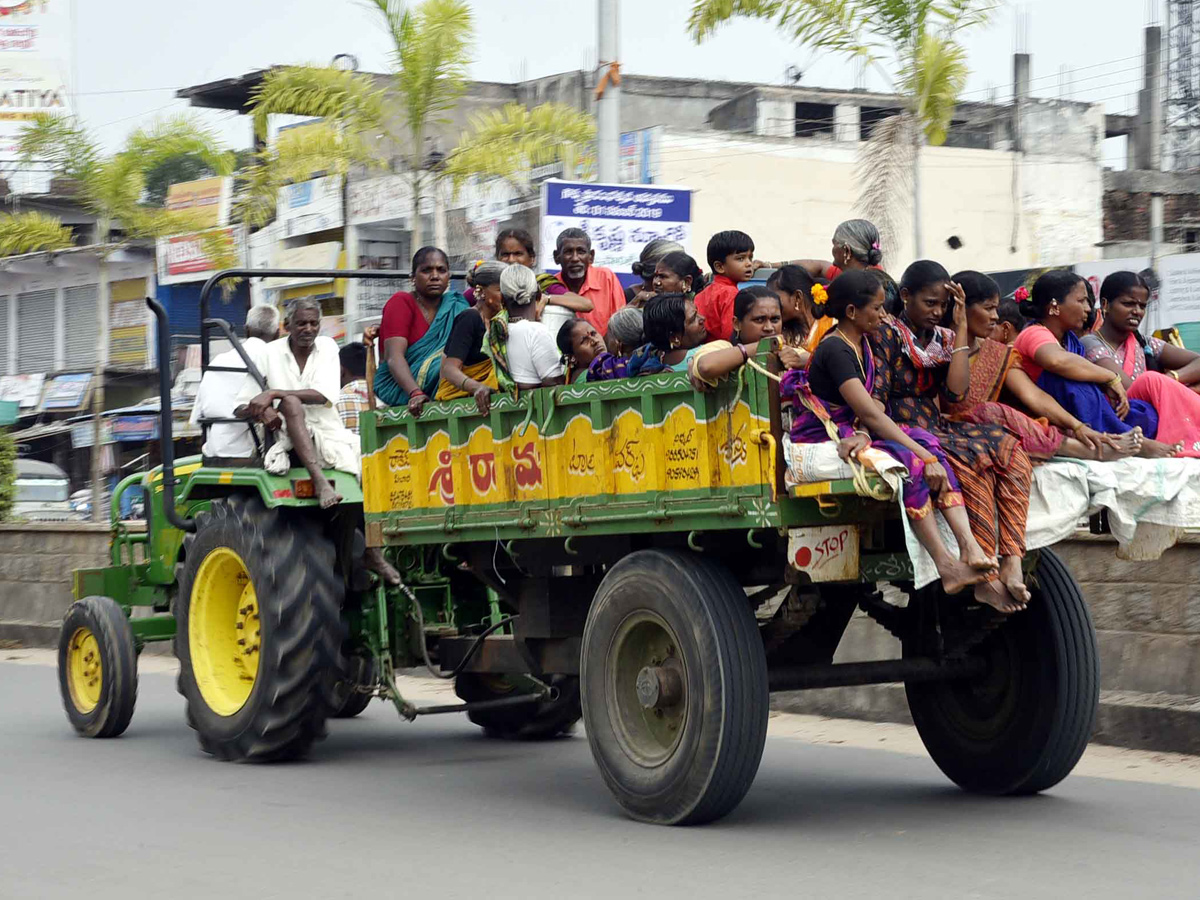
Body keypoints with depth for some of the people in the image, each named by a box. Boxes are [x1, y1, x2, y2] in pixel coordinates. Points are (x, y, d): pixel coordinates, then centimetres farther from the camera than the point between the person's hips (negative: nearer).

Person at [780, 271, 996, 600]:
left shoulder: (862, 344, 12)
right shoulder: (835, 350, -19)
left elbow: (873, 408, 4)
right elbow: (871, 414, -26)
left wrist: (864, 433, -21)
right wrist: (924, 456, -29)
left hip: (851, 431, 9)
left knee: (928, 442, -15)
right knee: (909, 460, -30)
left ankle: (970, 548, -29)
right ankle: (946, 565, -31)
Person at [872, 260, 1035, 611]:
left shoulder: (943, 339, 18)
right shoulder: (887, 334, 0)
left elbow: (956, 392, 1)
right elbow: (875, 399, -8)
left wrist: (961, 329, 3)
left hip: (939, 430, 7)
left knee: (1008, 448, -20)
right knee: (969, 459, -33)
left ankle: (1011, 563, -33)